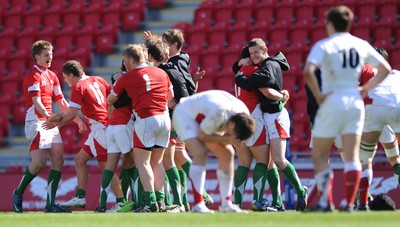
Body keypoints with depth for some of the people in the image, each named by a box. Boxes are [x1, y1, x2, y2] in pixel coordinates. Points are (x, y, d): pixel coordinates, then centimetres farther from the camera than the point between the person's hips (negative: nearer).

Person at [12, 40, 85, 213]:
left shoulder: (52, 76, 17)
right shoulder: (33, 76, -8)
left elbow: (61, 102, 21)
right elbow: (36, 102, -20)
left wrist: (78, 120, 18)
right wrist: (48, 116, -36)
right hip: (36, 122, -8)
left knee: (58, 160, -2)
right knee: (39, 163, -14)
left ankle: (50, 203, -1)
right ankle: (18, 193, 8)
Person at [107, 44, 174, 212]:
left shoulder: (127, 78, 0)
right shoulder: (161, 73, 12)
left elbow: (110, 100, 14)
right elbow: (171, 97, 21)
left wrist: (110, 104, 36)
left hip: (145, 120, -6)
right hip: (164, 119, 6)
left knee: (142, 162, -3)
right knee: (157, 162, 14)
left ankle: (150, 202, -12)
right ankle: (160, 199, 10)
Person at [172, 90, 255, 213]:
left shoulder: (244, 116, -17)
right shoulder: (219, 113, -41)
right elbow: (202, 136, -27)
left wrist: (229, 139, -25)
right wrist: (227, 139, -33)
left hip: (203, 118, 8)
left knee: (227, 154, 1)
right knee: (200, 153, -26)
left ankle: (226, 204, 8)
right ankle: (198, 206, -29)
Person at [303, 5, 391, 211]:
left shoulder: (324, 45, -7)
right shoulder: (361, 45, 8)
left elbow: (308, 72, -21)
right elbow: (385, 68, 14)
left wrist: (317, 95, -11)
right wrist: (366, 88, 14)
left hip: (332, 103, -4)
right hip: (355, 102, 4)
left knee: (319, 156, 7)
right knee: (352, 156, 3)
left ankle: (325, 201, -2)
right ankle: (348, 202, -6)